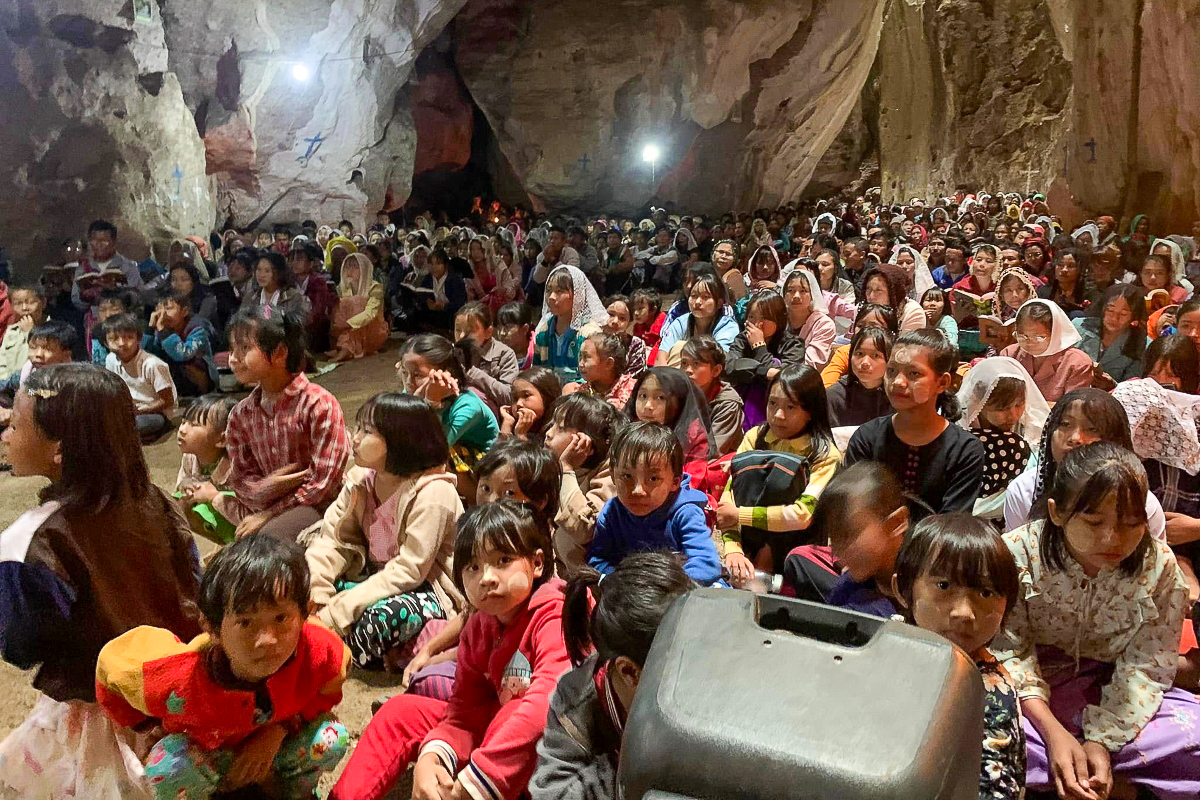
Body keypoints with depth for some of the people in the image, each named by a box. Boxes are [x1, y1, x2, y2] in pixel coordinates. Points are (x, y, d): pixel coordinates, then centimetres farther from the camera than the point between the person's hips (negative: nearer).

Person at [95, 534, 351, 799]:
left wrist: (279, 730, -25)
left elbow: (325, 692, -11)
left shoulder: (318, 653, -37)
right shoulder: (181, 681, -40)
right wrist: (148, 726, -8)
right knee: (167, 771, -33)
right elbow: (111, 661, -20)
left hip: (274, 740, 2)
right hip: (207, 750, -1)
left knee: (332, 739, -25)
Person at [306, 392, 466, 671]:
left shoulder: (432, 492, -22)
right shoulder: (361, 479, 1)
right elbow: (332, 541, -3)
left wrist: (340, 609, -28)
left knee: (382, 619, -36)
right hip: (378, 575, 7)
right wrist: (312, 591, -21)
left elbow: (410, 570, -26)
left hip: (427, 588, -7)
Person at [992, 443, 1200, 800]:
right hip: (1032, 693, -2)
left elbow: (1147, 667, -9)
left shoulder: (1159, 566, -11)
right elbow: (1010, 653, -15)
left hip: (1112, 698, 3)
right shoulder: (1018, 553, -17)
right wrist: (1053, 731, -28)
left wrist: (1101, 741, -21)